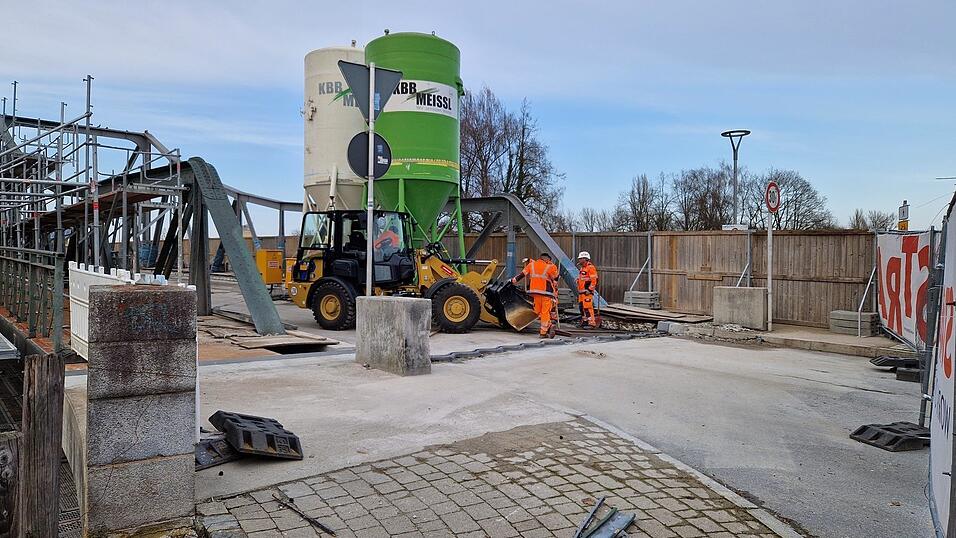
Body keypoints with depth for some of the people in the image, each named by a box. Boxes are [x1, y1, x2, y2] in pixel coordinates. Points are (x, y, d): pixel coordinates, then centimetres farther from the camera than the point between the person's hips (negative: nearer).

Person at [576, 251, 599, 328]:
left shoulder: (591, 267, -11)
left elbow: (594, 280, -17)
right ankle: (584, 321, 21)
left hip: (587, 292, -10)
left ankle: (592, 322, -12)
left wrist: (589, 289, -19)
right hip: (581, 292, 10)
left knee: (587, 307, -14)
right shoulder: (582, 268, 20)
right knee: (582, 307, 12)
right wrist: (579, 290, 25)